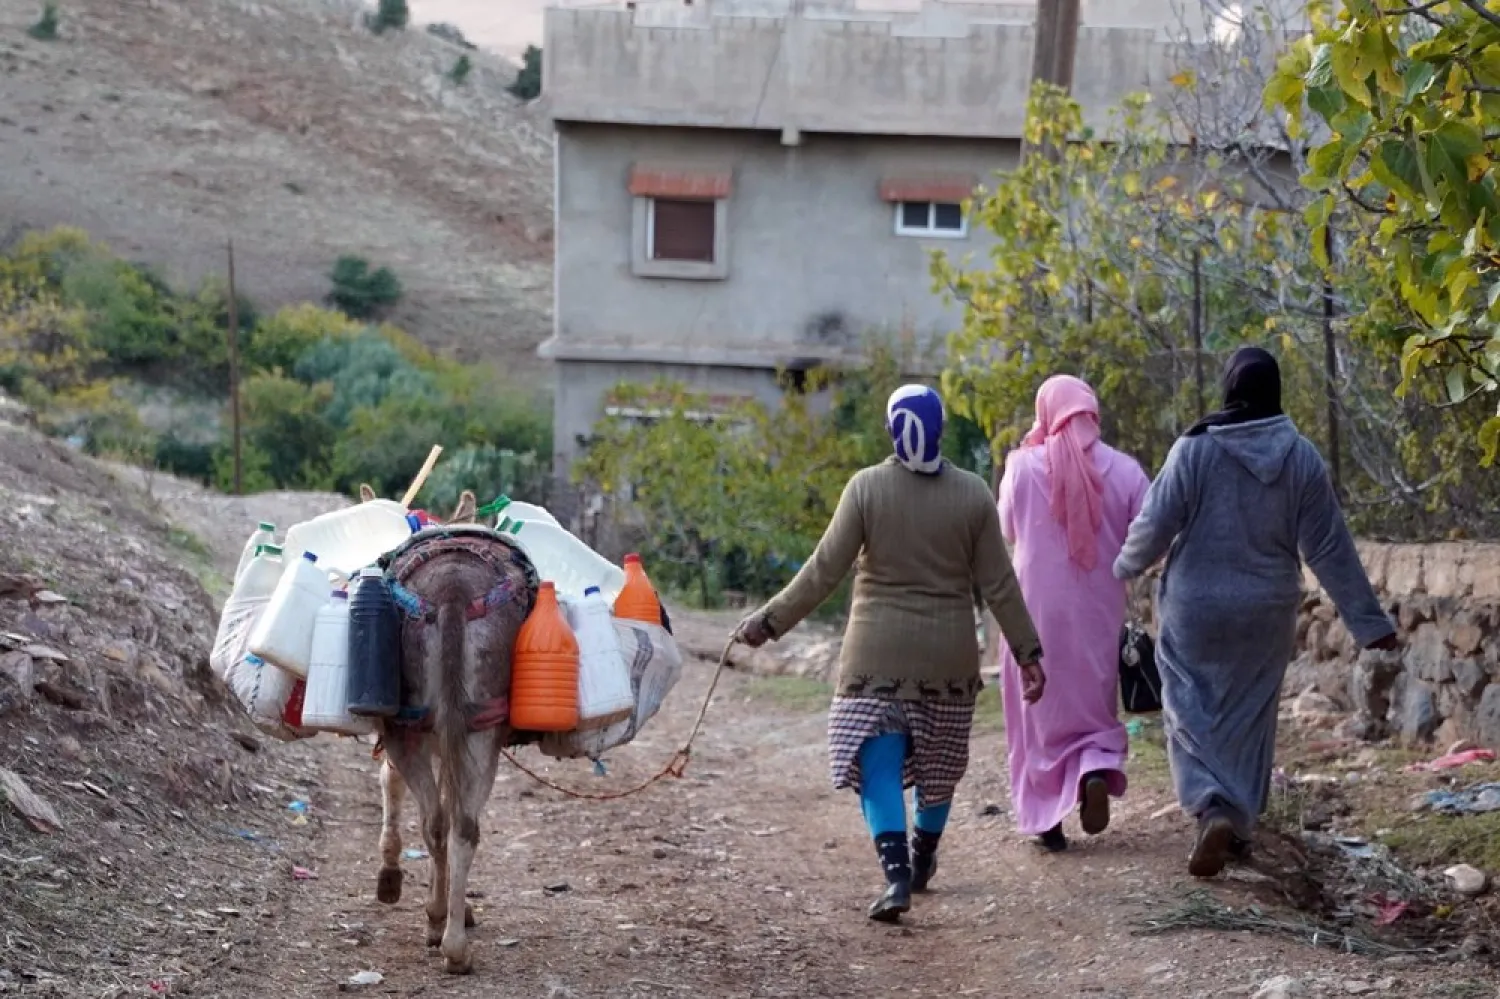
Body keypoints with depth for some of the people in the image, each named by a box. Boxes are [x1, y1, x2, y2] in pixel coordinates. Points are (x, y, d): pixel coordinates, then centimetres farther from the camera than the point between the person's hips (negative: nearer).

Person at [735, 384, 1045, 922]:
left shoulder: (867, 487, -8)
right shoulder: (973, 493, -3)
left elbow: (824, 570, -10)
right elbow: (998, 584, -2)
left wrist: (769, 621, -2)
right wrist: (1028, 652, 5)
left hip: (878, 654, -2)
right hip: (949, 654, 2)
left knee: (878, 763, -1)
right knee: (939, 761, 19)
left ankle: (897, 875, -16)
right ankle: (922, 862, 34)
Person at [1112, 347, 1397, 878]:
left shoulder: (1195, 449, -12)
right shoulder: (1300, 457, -6)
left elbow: (1155, 525, -8)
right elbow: (1329, 546, -4)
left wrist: (1125, 567, 13)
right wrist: (1367, 619, 3)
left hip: (1196, 609, -2)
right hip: (1267, 612, 2)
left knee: (1191, 713, 7)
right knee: (1248, 718, 15)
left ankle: (1212, 809, -15)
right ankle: (1238, 824, 21)